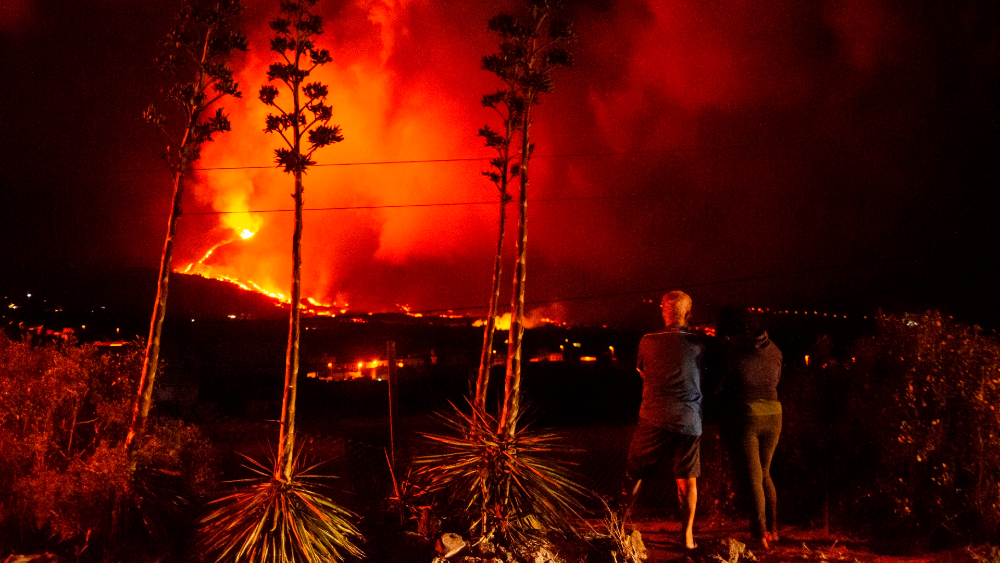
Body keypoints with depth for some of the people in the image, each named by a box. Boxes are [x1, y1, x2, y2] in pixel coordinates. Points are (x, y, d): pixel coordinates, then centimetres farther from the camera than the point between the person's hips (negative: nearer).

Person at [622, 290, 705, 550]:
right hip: (689, 420, 1)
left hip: (654, 419, 0)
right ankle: (687, 534, 11)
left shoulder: (648, 341, -3)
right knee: (687, 478, 11)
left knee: (634, 475, 11)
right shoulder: (698, 343, -2)